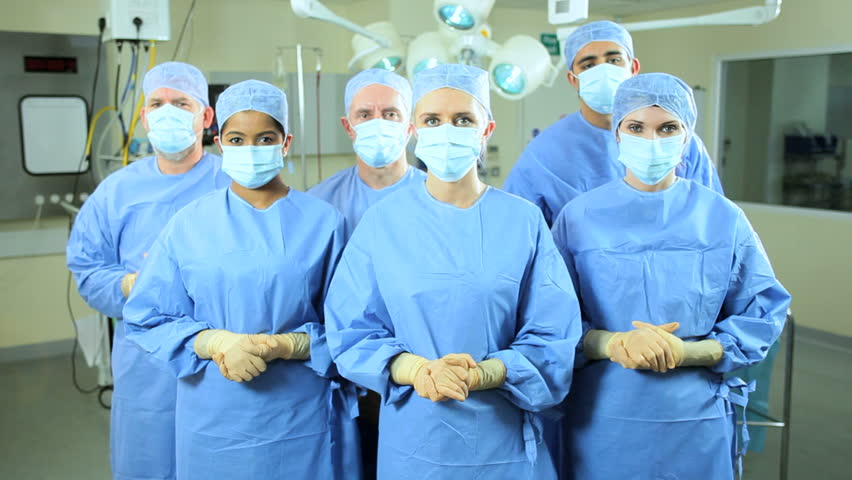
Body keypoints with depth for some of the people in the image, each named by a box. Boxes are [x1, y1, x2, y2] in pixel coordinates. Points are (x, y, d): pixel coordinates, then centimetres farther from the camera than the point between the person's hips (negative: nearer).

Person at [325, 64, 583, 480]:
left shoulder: (524, 222, -4)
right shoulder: (382, 222, -3)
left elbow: (553, 338, -5)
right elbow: (351, 333, -3)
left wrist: (481, 375, -21)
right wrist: (416, 370, -20)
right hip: (412, 440, 0)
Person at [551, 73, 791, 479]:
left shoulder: (723, 218, 0)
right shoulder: (579, 217, -1)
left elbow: (764, 314, 0)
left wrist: (687, 353, -15)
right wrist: (612, 344, -20)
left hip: (697, 421, 1)